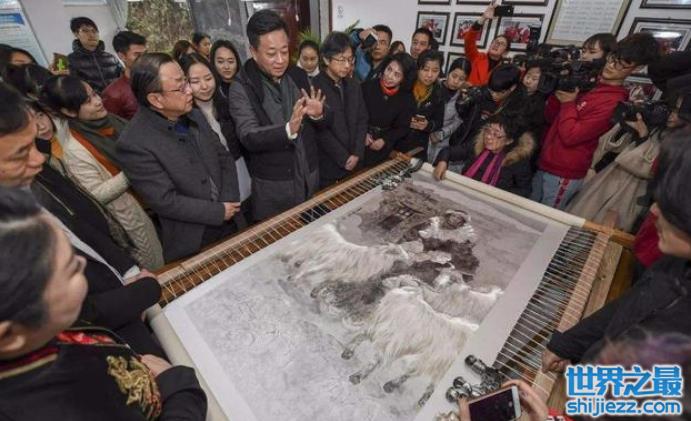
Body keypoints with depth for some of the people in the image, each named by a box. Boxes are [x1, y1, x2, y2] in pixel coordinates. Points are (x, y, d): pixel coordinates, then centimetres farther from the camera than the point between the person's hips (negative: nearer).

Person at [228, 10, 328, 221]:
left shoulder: (299, 75, 1)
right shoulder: (241, 88, -12)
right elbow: (248, 138, -22)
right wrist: (288, 129, -39)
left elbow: (323, 123, 6)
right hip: (272, 185, -4)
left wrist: (318, 114, -19)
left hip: (310, 175, 5)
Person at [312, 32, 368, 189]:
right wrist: (344, 159, -13)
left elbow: (362, 120, 7)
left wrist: (357, 153, -5)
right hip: (327, 166, -5)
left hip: (353, 163, 6)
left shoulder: (354, 86, 9)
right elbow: (320, 130, -16)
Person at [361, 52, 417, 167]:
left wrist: (385, 140, -12)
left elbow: (403, 128, 1)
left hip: (383, 147, 1)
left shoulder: (407, 99, -3)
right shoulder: (368, 86, -7)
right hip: (361, 139, -1)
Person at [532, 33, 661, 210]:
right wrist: (559, 91, -6)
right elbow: (550, 118, 8)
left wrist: (568, 103, -11)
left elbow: (569, 136, -21)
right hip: (544, 163, 8)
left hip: (564, 174, -7)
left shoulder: (614, 102, -14)